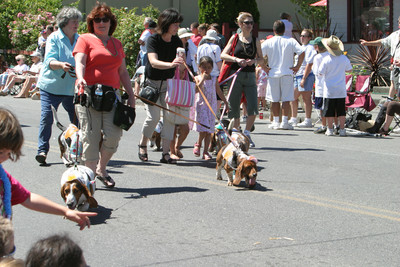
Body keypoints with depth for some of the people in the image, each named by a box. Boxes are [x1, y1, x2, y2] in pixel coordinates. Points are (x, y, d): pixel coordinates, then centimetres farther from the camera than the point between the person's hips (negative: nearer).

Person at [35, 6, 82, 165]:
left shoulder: (80, 40, 8)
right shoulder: (54, 38, -3)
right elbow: (49, 60, -14)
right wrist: (61, 65, -34)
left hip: (72, 88, 3)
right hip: (51, 86, -3)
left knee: (77, 119, 3)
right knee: (46, 117, -10)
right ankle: (42, 150, -3)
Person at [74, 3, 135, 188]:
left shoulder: (117, 44, 21)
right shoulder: (86, 40, 6)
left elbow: (123, 72, 23)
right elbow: (80, 63, -9)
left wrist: (131, 95, 17)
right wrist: (80, 78, -29)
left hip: (111, 94, 4)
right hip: (89, 93, -4)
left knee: (113, 135, -8)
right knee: (91, 135, -5)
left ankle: (101, 169, 13)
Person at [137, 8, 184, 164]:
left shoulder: (177, 42, -3)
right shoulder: (153, 40, -17)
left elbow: (181, 64, 0)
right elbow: (153, 62, -32)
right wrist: (170, 64, -49)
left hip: (169, 82, 4)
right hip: (152, 82, -4)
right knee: (153, 116, -12)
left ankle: (166, 153, -3)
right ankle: (142, 145, 16)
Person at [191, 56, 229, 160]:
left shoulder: (214, 79, 10)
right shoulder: (197, 78, 0)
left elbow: (219, 92, 19)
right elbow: (196, 90, -17)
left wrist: (226, 103, 21)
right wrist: (203, 79, -20)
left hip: (212, 105, 3)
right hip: (201, 105, -3)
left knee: (209, 129, 1)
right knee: (203, 128, -14)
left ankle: (206, 151, 6)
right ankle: (198, 144, 14)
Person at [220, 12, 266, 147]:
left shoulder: (255, 41, 10)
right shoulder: (235, 38, 4)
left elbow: (261, 60, 10)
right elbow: (223, 55, -2)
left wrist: (254, 61, -11)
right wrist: (237, 59, -17)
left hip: (250, 76, 1)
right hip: (236, 75, -1)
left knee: (253, 108, -11)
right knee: (234, 108, 4)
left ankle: (247, 134, 6)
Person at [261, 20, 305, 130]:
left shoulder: (268, 42, 1)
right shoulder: (291, 41, 0)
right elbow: (302, 52, -11)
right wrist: (297, 66, -4)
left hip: (273, 73, 1)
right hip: (287, 73, -1)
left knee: (274, 99, 7)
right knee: (286, 98, 1)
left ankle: (276, 121, 10)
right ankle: (284, 122, -3)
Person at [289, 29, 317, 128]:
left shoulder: (310, 48, -11)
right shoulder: (301, 47, 18)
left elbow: (309, 65, -17)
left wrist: (303, 79, -20)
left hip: (306, 75, -10)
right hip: (297, 75, 10)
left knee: (306, 98, -6)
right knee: (293, 97, 11)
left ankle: (308, 121, -1)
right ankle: (293, 119, 21)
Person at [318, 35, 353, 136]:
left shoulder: (327, 59, -12)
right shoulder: (344, 58, -3)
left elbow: (320, 73, -6)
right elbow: (349, 69, 12)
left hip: (329, 90, -2)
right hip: (341, 90, 2)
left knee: (329, 111, 5)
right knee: (341, 111, 7)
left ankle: (330, 129, 8)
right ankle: (342, 129, 6)